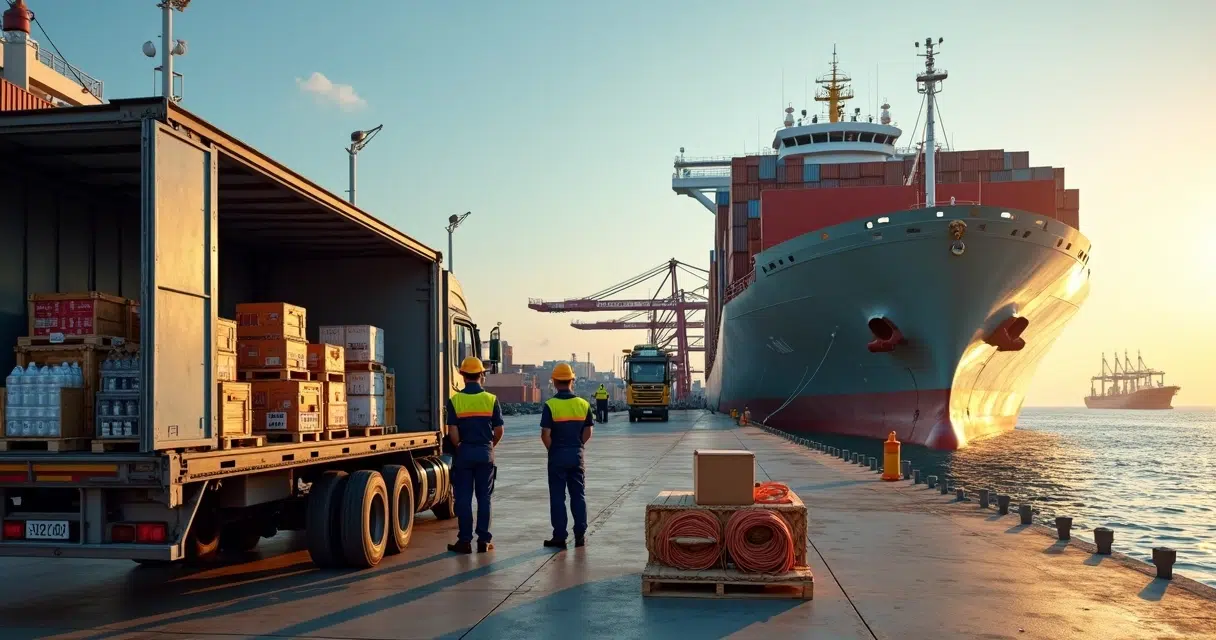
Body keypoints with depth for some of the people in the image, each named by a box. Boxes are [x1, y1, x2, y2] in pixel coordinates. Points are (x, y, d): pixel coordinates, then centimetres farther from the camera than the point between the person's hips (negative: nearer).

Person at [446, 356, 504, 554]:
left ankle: (465, 540, 6)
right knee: (484, 497, 8)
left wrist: (459, 448, 7)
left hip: (463, 453, -1)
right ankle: (484, 540, 9)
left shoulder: (454, 401, -6)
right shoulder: (491, 399, -3)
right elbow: (498, 431, -1)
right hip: (485, 453, 1)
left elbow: (453, 433, -10)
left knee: (463, 498, 5)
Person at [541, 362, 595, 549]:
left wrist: (553, 449, 3)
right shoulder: (583, 404, 0)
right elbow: (588, 432, 2)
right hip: (577, 455, 3)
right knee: (578, 495, 10)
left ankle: (559, 537, 6)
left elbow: (546, 434, -14)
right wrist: (576, 446, 12)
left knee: (558, 497, 4)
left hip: (557, 456, -3)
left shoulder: (550, 405, -12)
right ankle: (580, 535, 13)